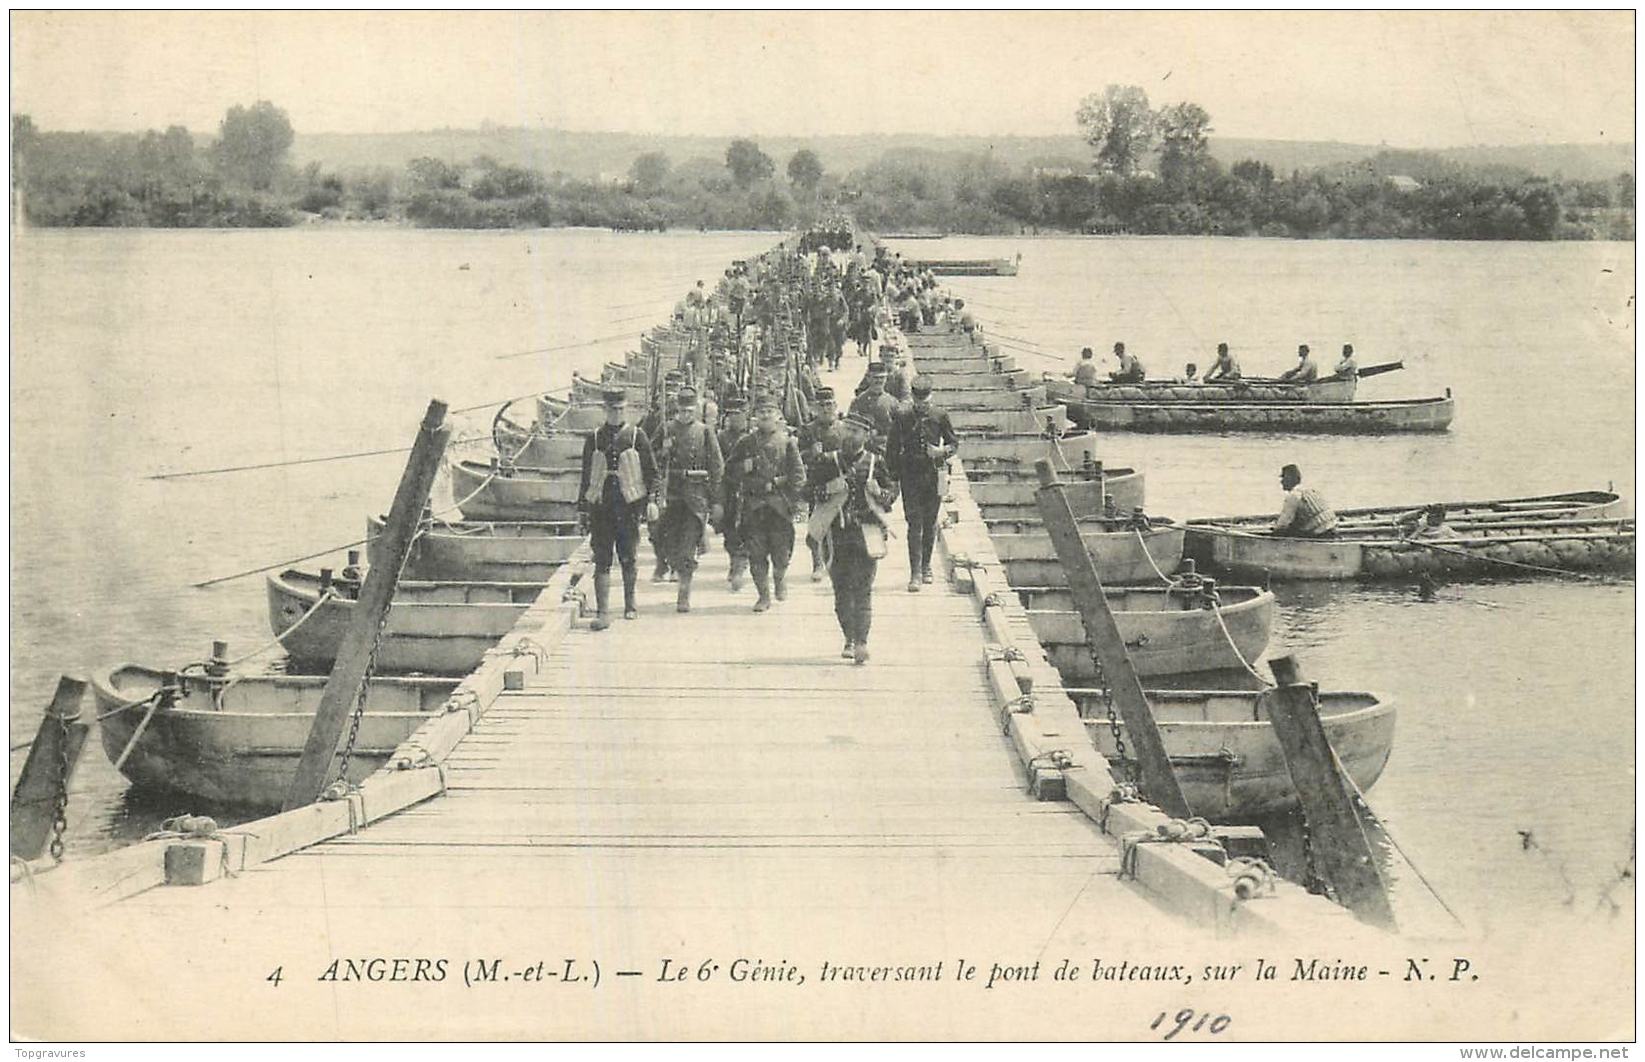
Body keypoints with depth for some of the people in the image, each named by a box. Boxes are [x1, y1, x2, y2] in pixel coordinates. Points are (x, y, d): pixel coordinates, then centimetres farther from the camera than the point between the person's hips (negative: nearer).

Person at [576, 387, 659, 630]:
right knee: (602, 561, -4)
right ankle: (603, 612, -5)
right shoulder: (594, 438, 7)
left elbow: (651, 471, 5)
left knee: (628, 558, 7)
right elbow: (586, 476, 11)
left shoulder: (637, 437, 3)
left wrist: (651, 500, -7)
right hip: (601, 507, 1)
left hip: (629, 505, -1)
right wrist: (582, 510, 9)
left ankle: (630, 604, 27)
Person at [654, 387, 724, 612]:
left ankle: (685, 594, -5)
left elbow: (718, 467, 4)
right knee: (669, 544, 3)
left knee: (687, 545, -8)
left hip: (697, 494, -2)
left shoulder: (705, 432, 4)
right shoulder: (666, 430, 8)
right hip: (672, 494, 2)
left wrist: (716, 501, 0)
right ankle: (684, 581, 28)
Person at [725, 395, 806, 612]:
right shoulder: (745, 443, 10)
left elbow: (799, 475, 2)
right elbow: (729, 472, 15)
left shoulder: (787, 442, 5)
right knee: (756, 553, -1)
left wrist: (777, 484, -8)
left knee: (781, 551, -3)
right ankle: (763, 595, 10)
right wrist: (743, 467, -2)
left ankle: (780, 578, 28)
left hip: (780, 505, -2)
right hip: (752, 506, 2)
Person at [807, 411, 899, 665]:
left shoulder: (875, 463, 6)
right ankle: (849, 639, 20)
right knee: (842, 591, 7)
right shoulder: (828, 462, 6)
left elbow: (892, 490, 13)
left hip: (866, 534, -1)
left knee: (863, 590, -8)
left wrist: (880, 494, -8)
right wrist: (827, 490, -12)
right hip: (836, 534, 1)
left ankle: (861, 642, -11)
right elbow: (807, 489, 6)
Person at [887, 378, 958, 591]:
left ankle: (926, 567, 27)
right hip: (910, 477, -2)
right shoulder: (902, 418, -1)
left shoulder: (940, 417, 2)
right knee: (914, 525, -8)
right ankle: (915, 573, -11)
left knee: (930, 524, 10)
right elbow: (892, 449, 3)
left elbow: (954, 443, 11)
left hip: (934, 476, 2)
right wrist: (894, 478, 0)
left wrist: (942, 450, -12)